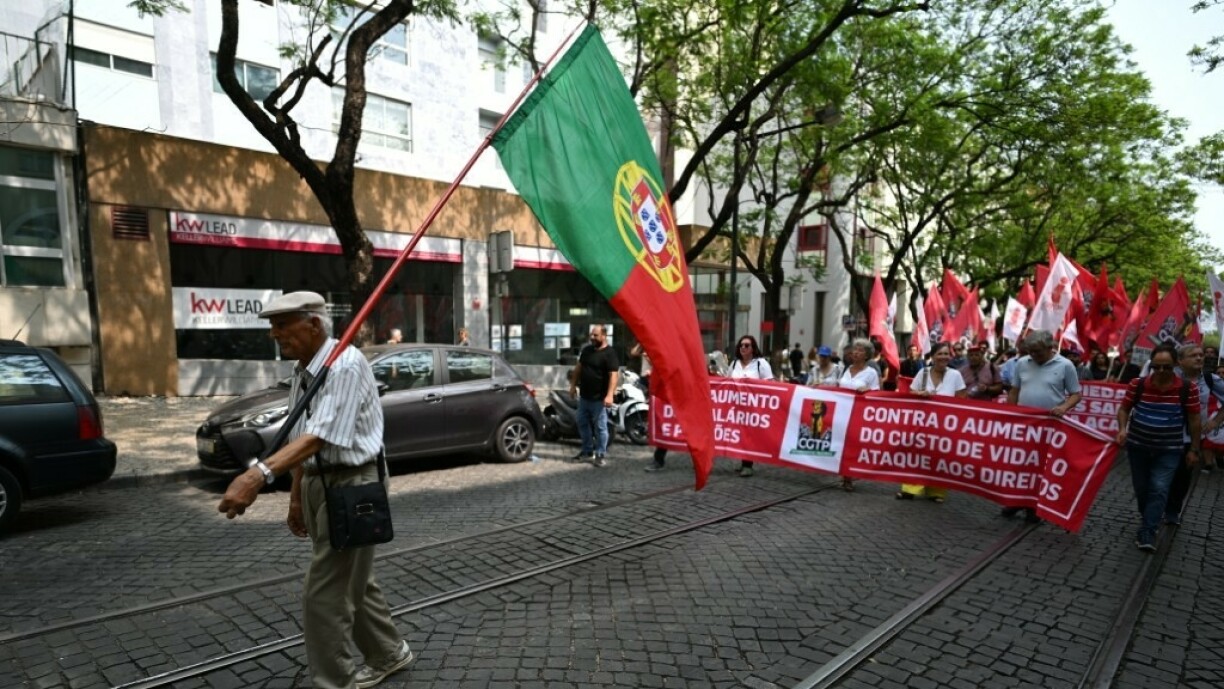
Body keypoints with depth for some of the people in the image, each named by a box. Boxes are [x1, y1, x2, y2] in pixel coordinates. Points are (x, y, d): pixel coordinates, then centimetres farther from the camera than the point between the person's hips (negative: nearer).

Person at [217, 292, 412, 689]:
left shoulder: (345, 365, -21)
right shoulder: (302, 371, 9)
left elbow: (320, 437, -32)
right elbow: (302, 439, 15)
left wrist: (260, 474, -43)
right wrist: (296, 496, 18)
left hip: (349, 485, -10)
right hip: (318, 483, 10)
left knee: (325, 597, -2)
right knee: (352, 582, 21)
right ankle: (388, 654, 39)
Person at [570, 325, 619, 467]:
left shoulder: (609, 353, -13)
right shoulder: (586, 350, 10)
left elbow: (613, 375, -20)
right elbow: (579, 368, 20)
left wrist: (609, 395, -28)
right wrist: (573, 385, 16)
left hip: (599, 398, -8)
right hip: (584, 396, 8)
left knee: (600, 427, -1)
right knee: (582, 424, 15)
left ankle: (601, 455, 8)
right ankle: (587, 450, 28)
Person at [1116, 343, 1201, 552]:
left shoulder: (1186, 388, -10)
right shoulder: (1138, 384, -9)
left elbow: (1195, 419, -2)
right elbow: (1124, 408, 4)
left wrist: (1193, 449, 0)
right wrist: (1122, 429, -13)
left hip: (1168, 449, -1)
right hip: (1138, 445, 2)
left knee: (1159, 489, -8)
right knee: (1141, 487, 13)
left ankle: (1147, 531, -3)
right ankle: (1147, 518, 37)